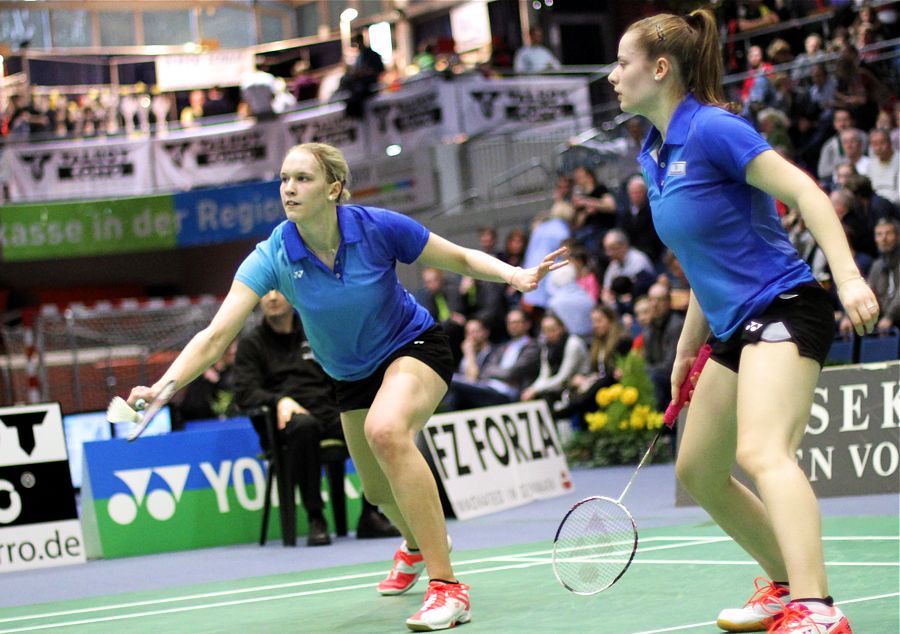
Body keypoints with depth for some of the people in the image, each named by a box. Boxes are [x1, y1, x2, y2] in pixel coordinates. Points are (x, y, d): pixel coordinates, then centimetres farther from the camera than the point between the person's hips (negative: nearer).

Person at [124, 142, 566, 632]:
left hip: (415, 347, -4)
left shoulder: (378, 228, -25)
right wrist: (163, 385, -45)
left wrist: (513, 274, -31)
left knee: (386, 431, -36)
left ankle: (447, 586, -33)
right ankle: (416, 545, 60)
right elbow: (216, 335, -29)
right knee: (380, 491, 18)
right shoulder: (274, 257, -22)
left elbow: (463, 259, -11)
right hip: (353, 375, 4)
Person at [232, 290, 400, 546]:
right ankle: (315, 519, -35)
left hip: (328, 412, 3)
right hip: (287, 419, -3)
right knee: (304, 425, -40)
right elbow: (244, 393, 0)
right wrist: (279, 400, -19)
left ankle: (370, 515, -21)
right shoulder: (251, 344, 12)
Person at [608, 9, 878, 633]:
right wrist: (690, 345, 24)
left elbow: (805, 191, -19)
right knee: (697, 472, 15)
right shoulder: (654, 154, 13)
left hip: (784, 308, -10)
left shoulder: (711, 128, -14)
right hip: (737, 327, 10)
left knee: (761, 452, -30)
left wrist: (848, 275, -30)